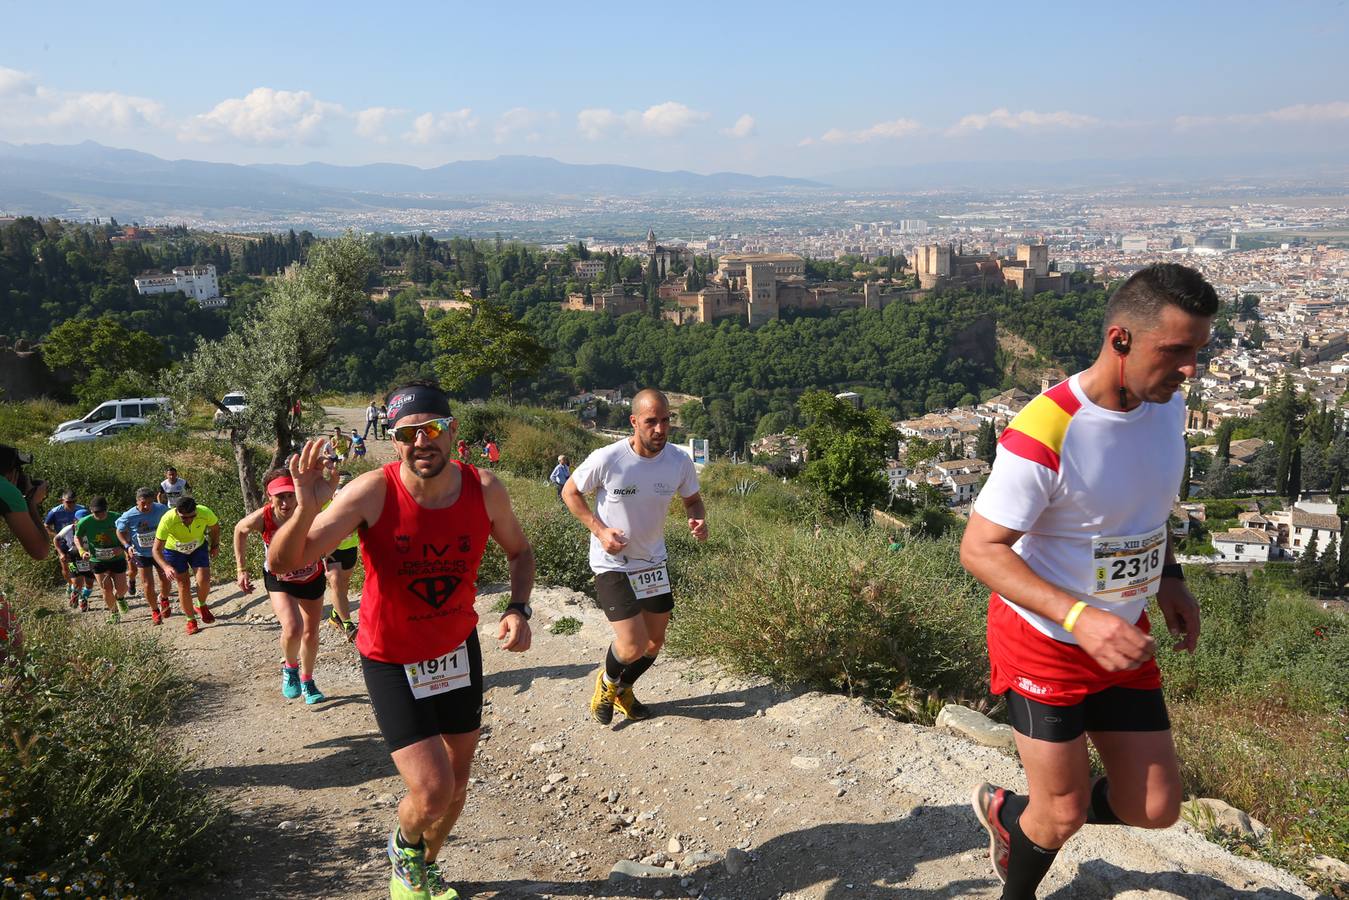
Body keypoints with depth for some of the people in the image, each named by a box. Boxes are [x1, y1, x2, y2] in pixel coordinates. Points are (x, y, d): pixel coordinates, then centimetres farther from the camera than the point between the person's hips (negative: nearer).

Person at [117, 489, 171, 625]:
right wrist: (127, 546, -18)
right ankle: (154, 610, 22)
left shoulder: (160, 509, -18)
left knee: (165, 579, 3)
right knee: (149, 584, -1)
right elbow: (120, 532, -4)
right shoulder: (128, 516, -21)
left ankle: (164, 599, 36)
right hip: (142, 554, -1)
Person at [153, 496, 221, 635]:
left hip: (199, 547, 1)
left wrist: (215, 546, 3)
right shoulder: (168, 520, -37)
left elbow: (215, 527, -6)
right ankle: (191, 620, 15)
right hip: (174, 550, -1)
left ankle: (202, 606, 16)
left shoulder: (205, 513, -33)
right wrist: (166, 567, -45)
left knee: (204, 580, -14)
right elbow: (157, 550, -30)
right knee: (184, 585, -4)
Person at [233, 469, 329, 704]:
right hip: (279, 581, -1)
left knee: (311, 634, 15)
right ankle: (290, 667, 10)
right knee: (292, 629, -24)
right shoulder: (261, 518, -28)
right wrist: (242, 570, -3)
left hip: (311, 578, 1)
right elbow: (240, 530, -5)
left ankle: (307, 681, 43)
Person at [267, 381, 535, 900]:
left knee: (458, 782, 17)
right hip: (392, 662, -4)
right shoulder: (373, 493, -25)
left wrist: (518, 610, -12)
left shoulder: (485, 490, -15)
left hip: (459, 650, 4)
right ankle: (404, 847, 28)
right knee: (433, 793, -11)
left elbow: (519, 551, 4)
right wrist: (306, 509, -50)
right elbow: (285, 563, -30)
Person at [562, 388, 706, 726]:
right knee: (633, 647, -12)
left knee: (654, 644, 14)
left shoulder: (680, 462, -11)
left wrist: (698, 520, -16)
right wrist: (599, 530, -18)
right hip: (612, 564, -5)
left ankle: (622, 690, 44)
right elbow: (570, 492, -7)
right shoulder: (607, 459, -22)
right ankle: (607, 681, 24)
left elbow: (692, 499, 7)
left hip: (653, 563, 5)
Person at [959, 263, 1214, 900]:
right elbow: (979, 548, -26)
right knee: (1065, 814, 6)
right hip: (1043, 641, -7)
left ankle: (1010, 812, 39)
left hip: (1122, 636, 7)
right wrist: (1080, 619, -36)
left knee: (1155, 810, 11)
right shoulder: (1045, 434, -29)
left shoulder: (1166, 405, -4)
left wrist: (1169, 578, 5)